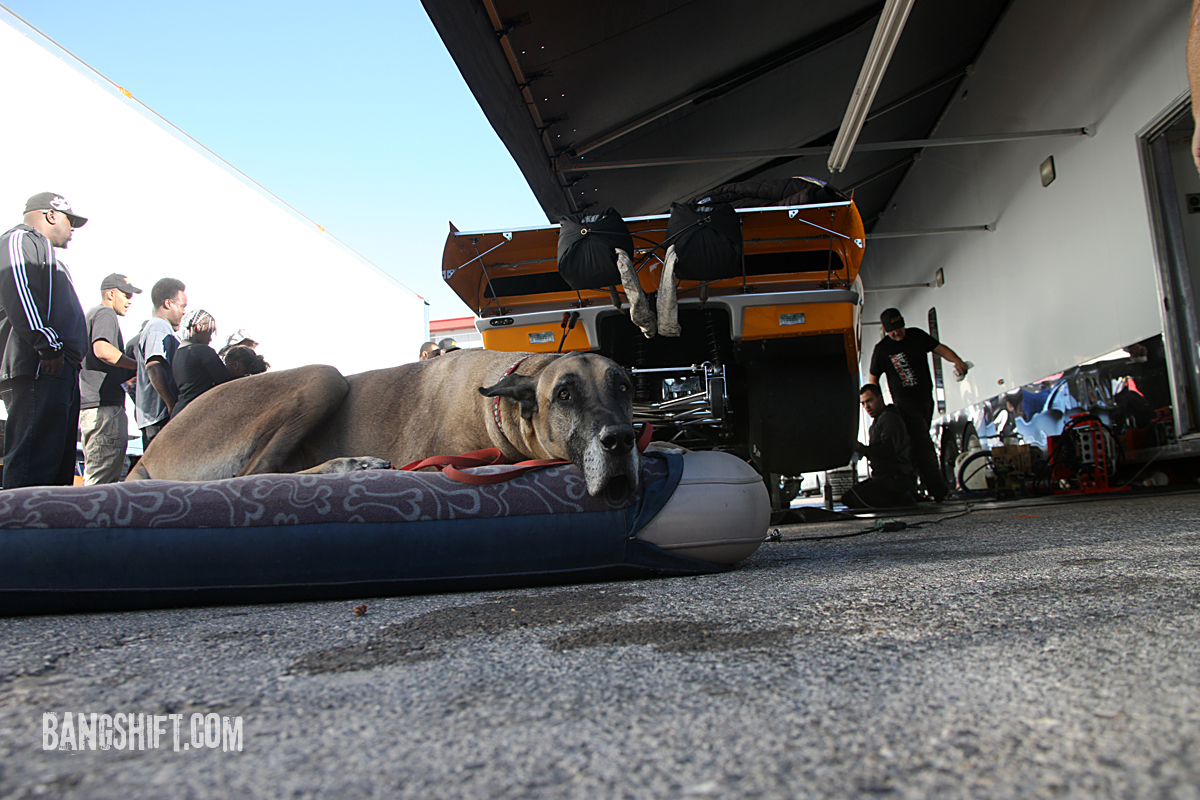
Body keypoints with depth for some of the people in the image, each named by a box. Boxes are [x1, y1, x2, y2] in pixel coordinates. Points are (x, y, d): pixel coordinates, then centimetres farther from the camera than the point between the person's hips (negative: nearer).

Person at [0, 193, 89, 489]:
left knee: (59, 470, 7)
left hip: (60, 371, 10)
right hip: (38, 372, -10)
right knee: (33, 468, -17)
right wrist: (48, 344, -20)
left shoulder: (47, 256, 34)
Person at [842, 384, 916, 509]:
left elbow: (889, 451, -23)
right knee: (846, 498, 2)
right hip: (882, 477, 10)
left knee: (856, 499, -23)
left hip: (896, 478, -10)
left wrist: (863, 449, -16)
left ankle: (903, 499, -11)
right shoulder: (876, 422, 23)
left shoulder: (889, 418, -9)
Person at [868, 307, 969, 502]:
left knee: (920, 445, 10)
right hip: (905, 403, -5)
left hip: (926, 399, 5)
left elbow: (939, 348, 6)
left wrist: (957, 360, -14)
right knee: (923, 446, -14)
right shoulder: (882, 349, -4)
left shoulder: (917, 336, 6)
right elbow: (873, 379, 3)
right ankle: (939, 491, -17)